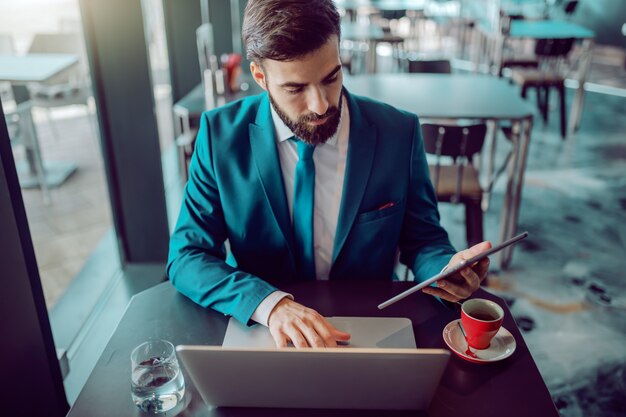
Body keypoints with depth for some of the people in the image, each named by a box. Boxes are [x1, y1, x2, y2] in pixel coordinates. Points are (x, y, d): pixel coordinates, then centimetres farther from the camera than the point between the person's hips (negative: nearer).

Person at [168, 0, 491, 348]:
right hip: (259, 329, 0)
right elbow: (187, 257, -10)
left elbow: (422, 240, 2)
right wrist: (270, 305, -27)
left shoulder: (399, 133, -9)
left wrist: (446, 269, -21)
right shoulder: (221, 134, -10)